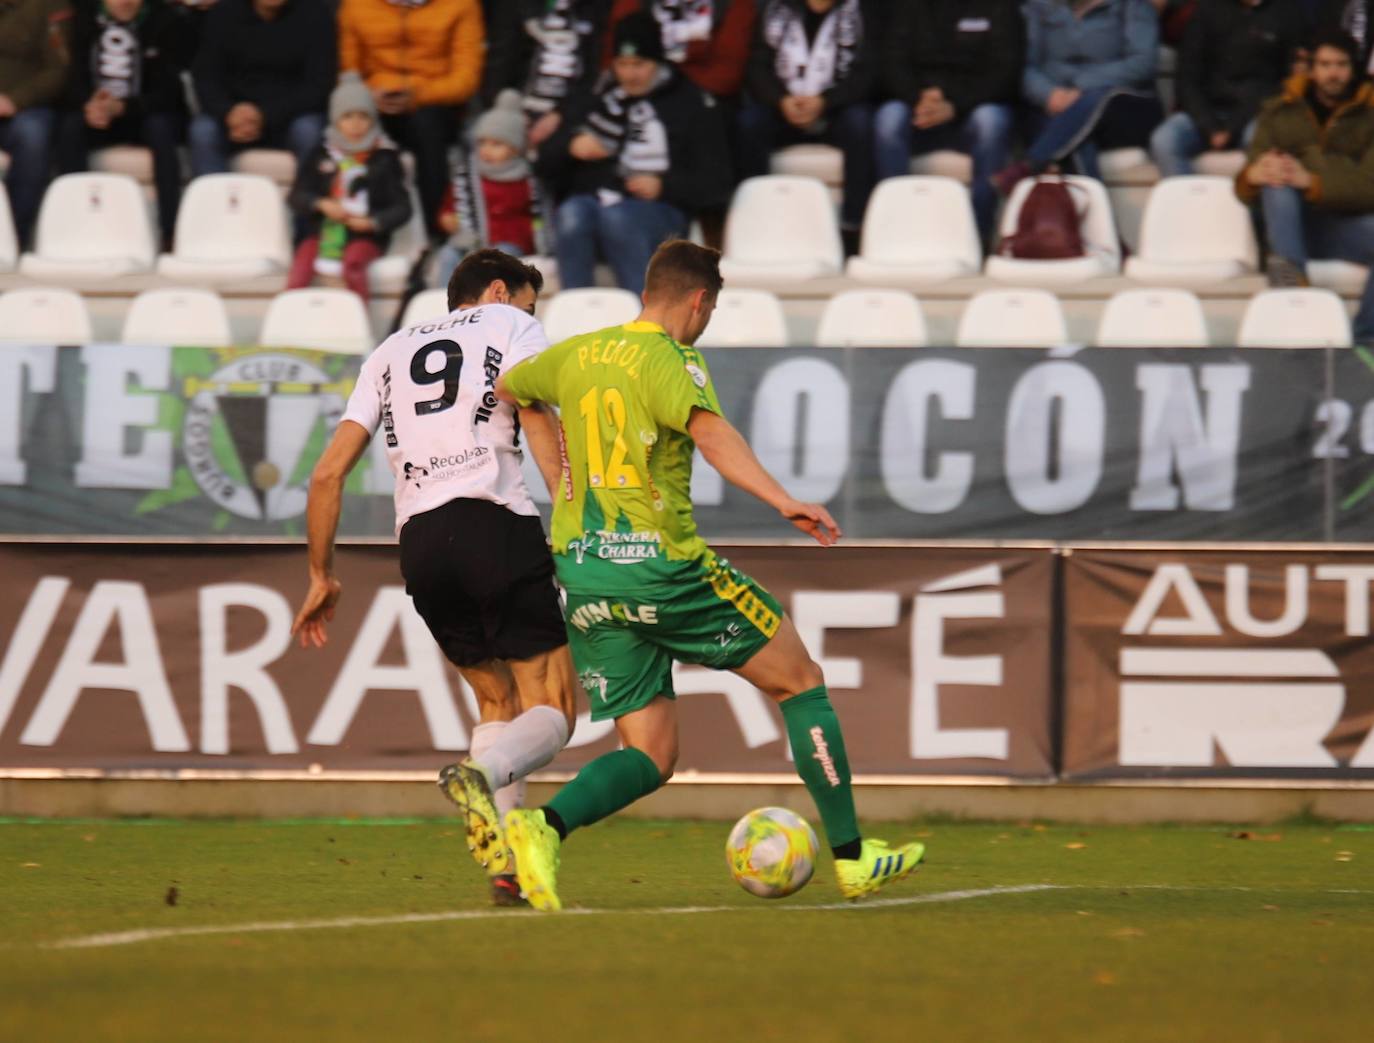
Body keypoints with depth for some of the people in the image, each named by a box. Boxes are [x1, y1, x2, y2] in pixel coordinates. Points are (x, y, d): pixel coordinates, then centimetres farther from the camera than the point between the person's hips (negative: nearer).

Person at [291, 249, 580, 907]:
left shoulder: (392, 351, 27)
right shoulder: (511, 326, 15)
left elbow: (328, 473, 20)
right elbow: (540, 420, -6)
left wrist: (321, 575, 26)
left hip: (419, 543, 5)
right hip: (496, 525, -5)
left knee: (499, 702, 21)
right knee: (551, 714, -1)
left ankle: (505, 867, 6)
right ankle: (483, 775, -34)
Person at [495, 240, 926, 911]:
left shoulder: (576, 356, 14)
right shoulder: (668, 360, -7)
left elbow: (505, 387, 34)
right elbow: (710, 433, -26)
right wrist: (783, 502, -37)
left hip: (579, 571, 7)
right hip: (660, 563, -7)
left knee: (650, 758, 8)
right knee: (800, 680, 10)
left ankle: (545, 827, -21)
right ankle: (853, 860, 9)